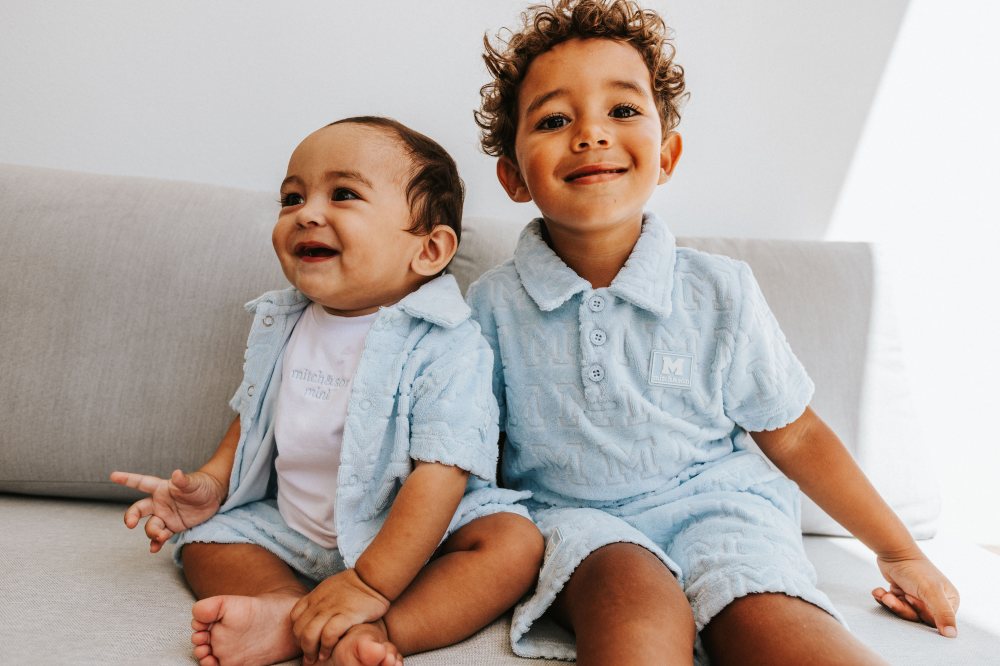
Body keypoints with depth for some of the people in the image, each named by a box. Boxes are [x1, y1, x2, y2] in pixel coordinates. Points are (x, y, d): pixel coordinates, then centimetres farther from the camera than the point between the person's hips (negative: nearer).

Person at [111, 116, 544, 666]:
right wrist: (213, 481, -1)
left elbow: (440, 474, -26)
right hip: (295, 532, 6)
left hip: (408, 539, -5)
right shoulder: (280, 327, -1)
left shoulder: (446, 346, -22)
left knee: (516, 543, -27)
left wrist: (370, 584, -29)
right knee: (203, 538, -3)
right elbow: (253, 417, 15)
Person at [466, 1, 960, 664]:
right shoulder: (493, 304, -7)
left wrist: (901, 554, 12)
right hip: (574, 515, -1)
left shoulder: (722, 292, -6)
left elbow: (793, 436, 5)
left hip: (712, 502, 2)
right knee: (636, 596, -34)